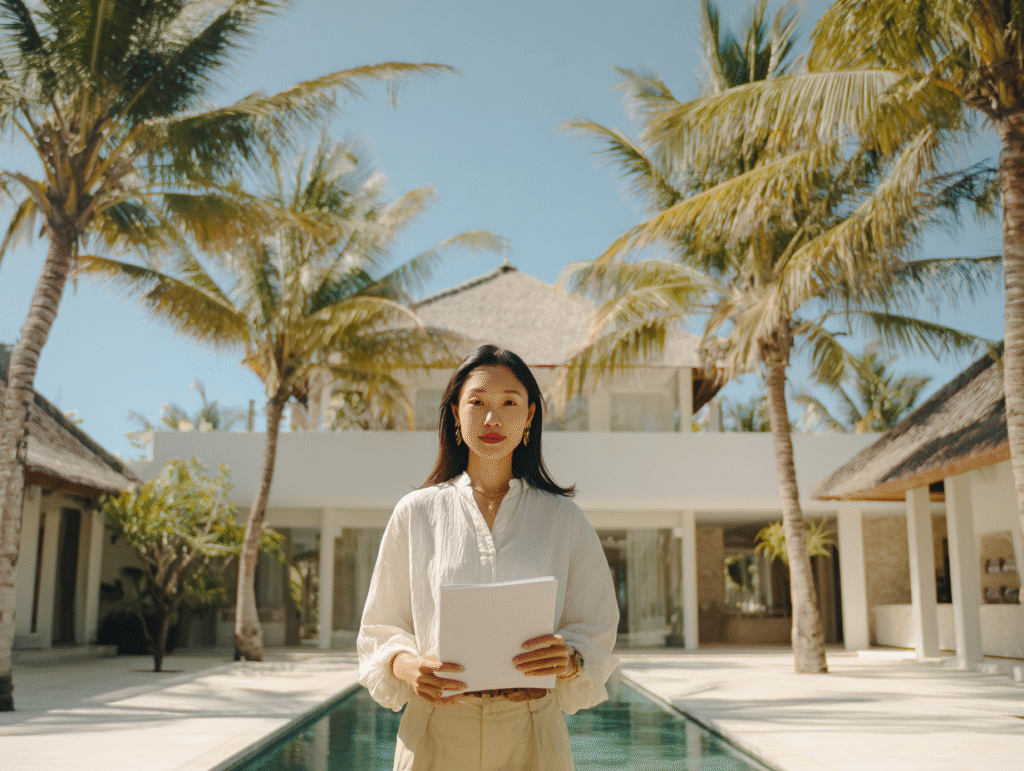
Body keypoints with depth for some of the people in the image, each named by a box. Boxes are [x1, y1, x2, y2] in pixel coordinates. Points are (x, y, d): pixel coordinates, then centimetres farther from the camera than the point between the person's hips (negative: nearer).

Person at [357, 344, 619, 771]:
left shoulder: (563, 519, 3)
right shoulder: (416, 513, 3)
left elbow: (594, 634, 5)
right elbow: (381, 630, 6)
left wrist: (569, 660, -17)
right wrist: (408, 666, -15)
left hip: (531, 734, 1)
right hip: (436, 731, 0)